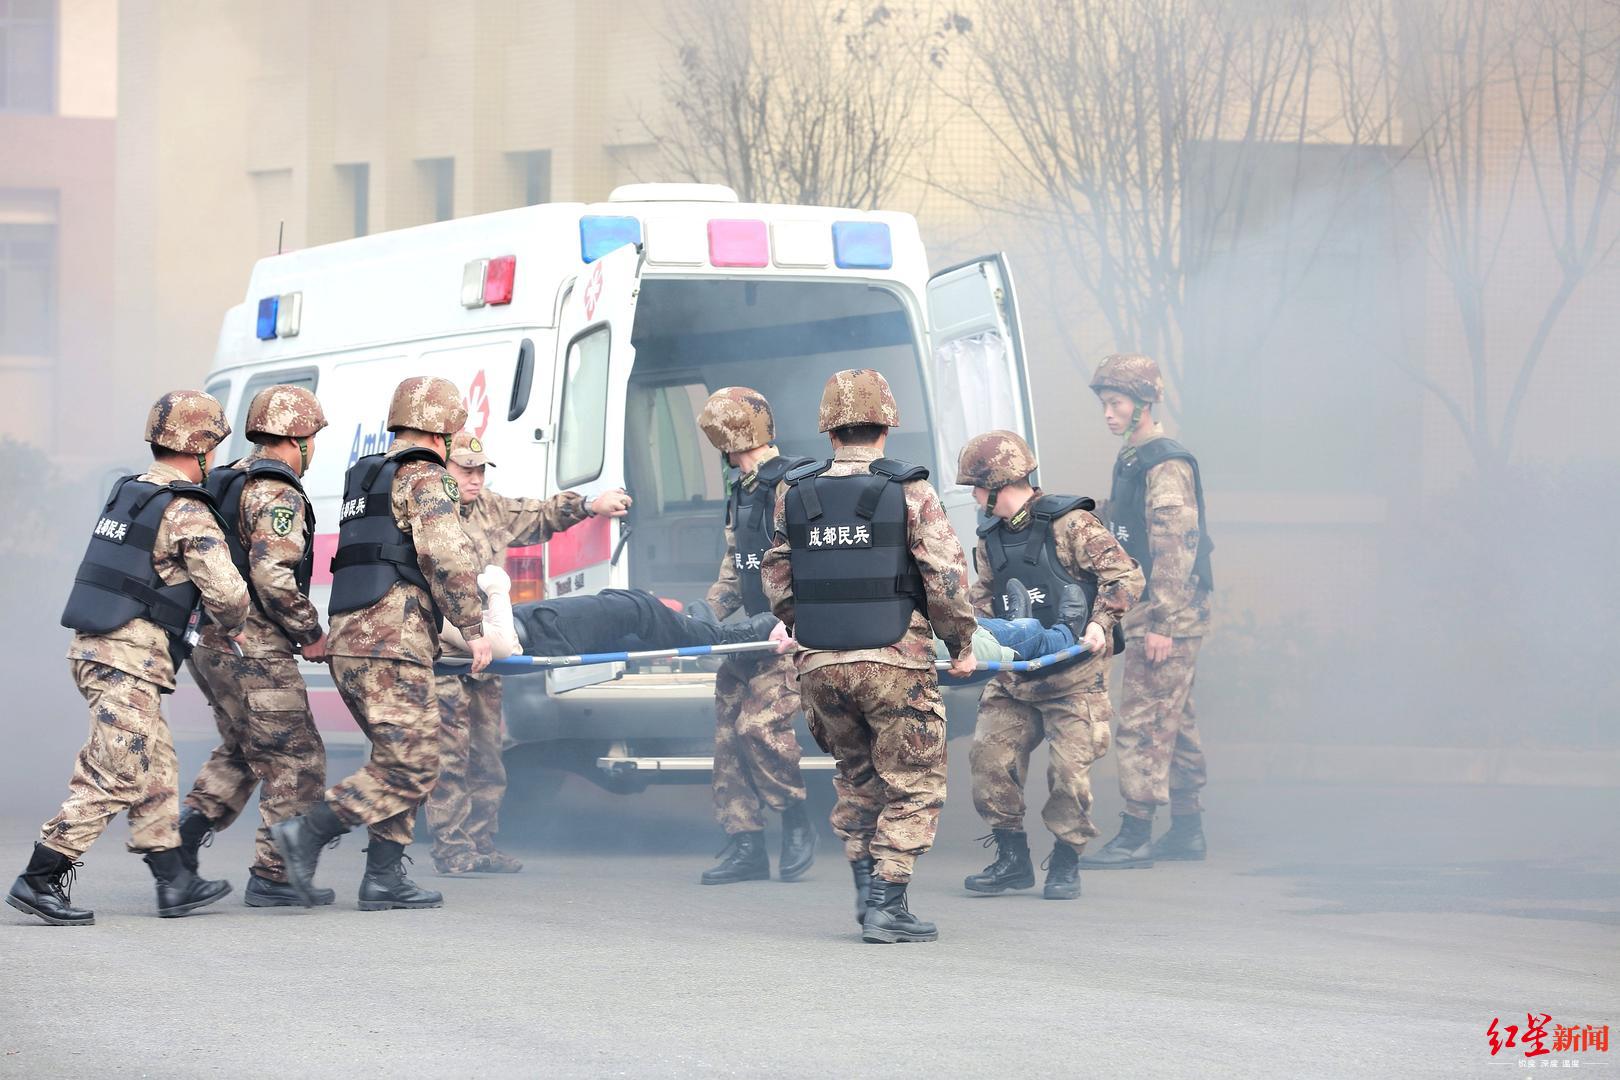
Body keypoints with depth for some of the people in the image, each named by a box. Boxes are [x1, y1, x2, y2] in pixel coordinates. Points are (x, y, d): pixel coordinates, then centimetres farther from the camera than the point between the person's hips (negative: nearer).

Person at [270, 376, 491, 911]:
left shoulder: (364, 477, 23)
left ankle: (384, 877, 9)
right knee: (411, 769, -9)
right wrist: (472, 629, -12)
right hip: (392, 646, -9)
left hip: (347, 644, 9)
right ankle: (306, 834, -16)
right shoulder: (425, 478, -5)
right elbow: (447, 555, -17)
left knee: (399, 762, 15)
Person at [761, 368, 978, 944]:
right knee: (913, 786, 6)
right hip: (894, 664, -4)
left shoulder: (793, 496, 5)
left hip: (818, 664, 4)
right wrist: (961, 644, 4)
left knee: (857, 777, 22)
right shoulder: (910, 493, -6)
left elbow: (776, 578, 12)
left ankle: (866, 889, 17)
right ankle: (886, 904, -1)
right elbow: (946, 576, -9)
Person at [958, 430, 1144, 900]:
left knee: (1069, 768, -9)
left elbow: (1126, 576, -13)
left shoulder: (1070, 524, -11)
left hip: (1073, 675, -6)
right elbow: (983, 601, 18)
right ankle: (1012, 859, 9)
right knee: (990, 757, -3)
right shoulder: (991, 539, 11)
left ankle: (1065, 865, 7)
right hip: (1014, 676, 6)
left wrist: (1100, 622, -25)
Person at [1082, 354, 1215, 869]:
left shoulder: (1166, 464, -15)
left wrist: (1161, 624, -22)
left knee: (1142, 722, -10)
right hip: (1149, 613, 10)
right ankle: (1186, 830, 18)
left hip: (1167, 614, -10)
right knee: (1174, 721, 13)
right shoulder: (1132, 460, 16)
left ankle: (1135, 835, -11)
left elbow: (1175, 547, -20)